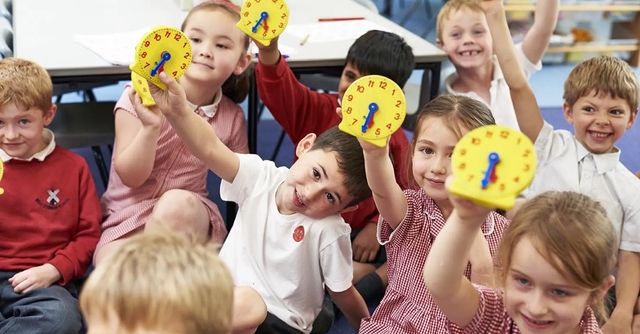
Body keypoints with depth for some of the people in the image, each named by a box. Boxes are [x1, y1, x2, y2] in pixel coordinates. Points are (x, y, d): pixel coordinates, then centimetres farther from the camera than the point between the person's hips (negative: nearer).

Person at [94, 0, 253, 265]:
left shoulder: (232, 118, -1)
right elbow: (130, 176, -13)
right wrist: (151, 127, -29)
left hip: (188, 222, 3)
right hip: (126, 220, -3)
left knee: (178, 203, -33)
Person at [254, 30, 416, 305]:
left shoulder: (394, 139, -2)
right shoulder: (317, 112, -3)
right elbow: (278, 89, -21)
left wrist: (377, 227, -13)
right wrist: (268, 52, -42)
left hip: (357, 235, 2)